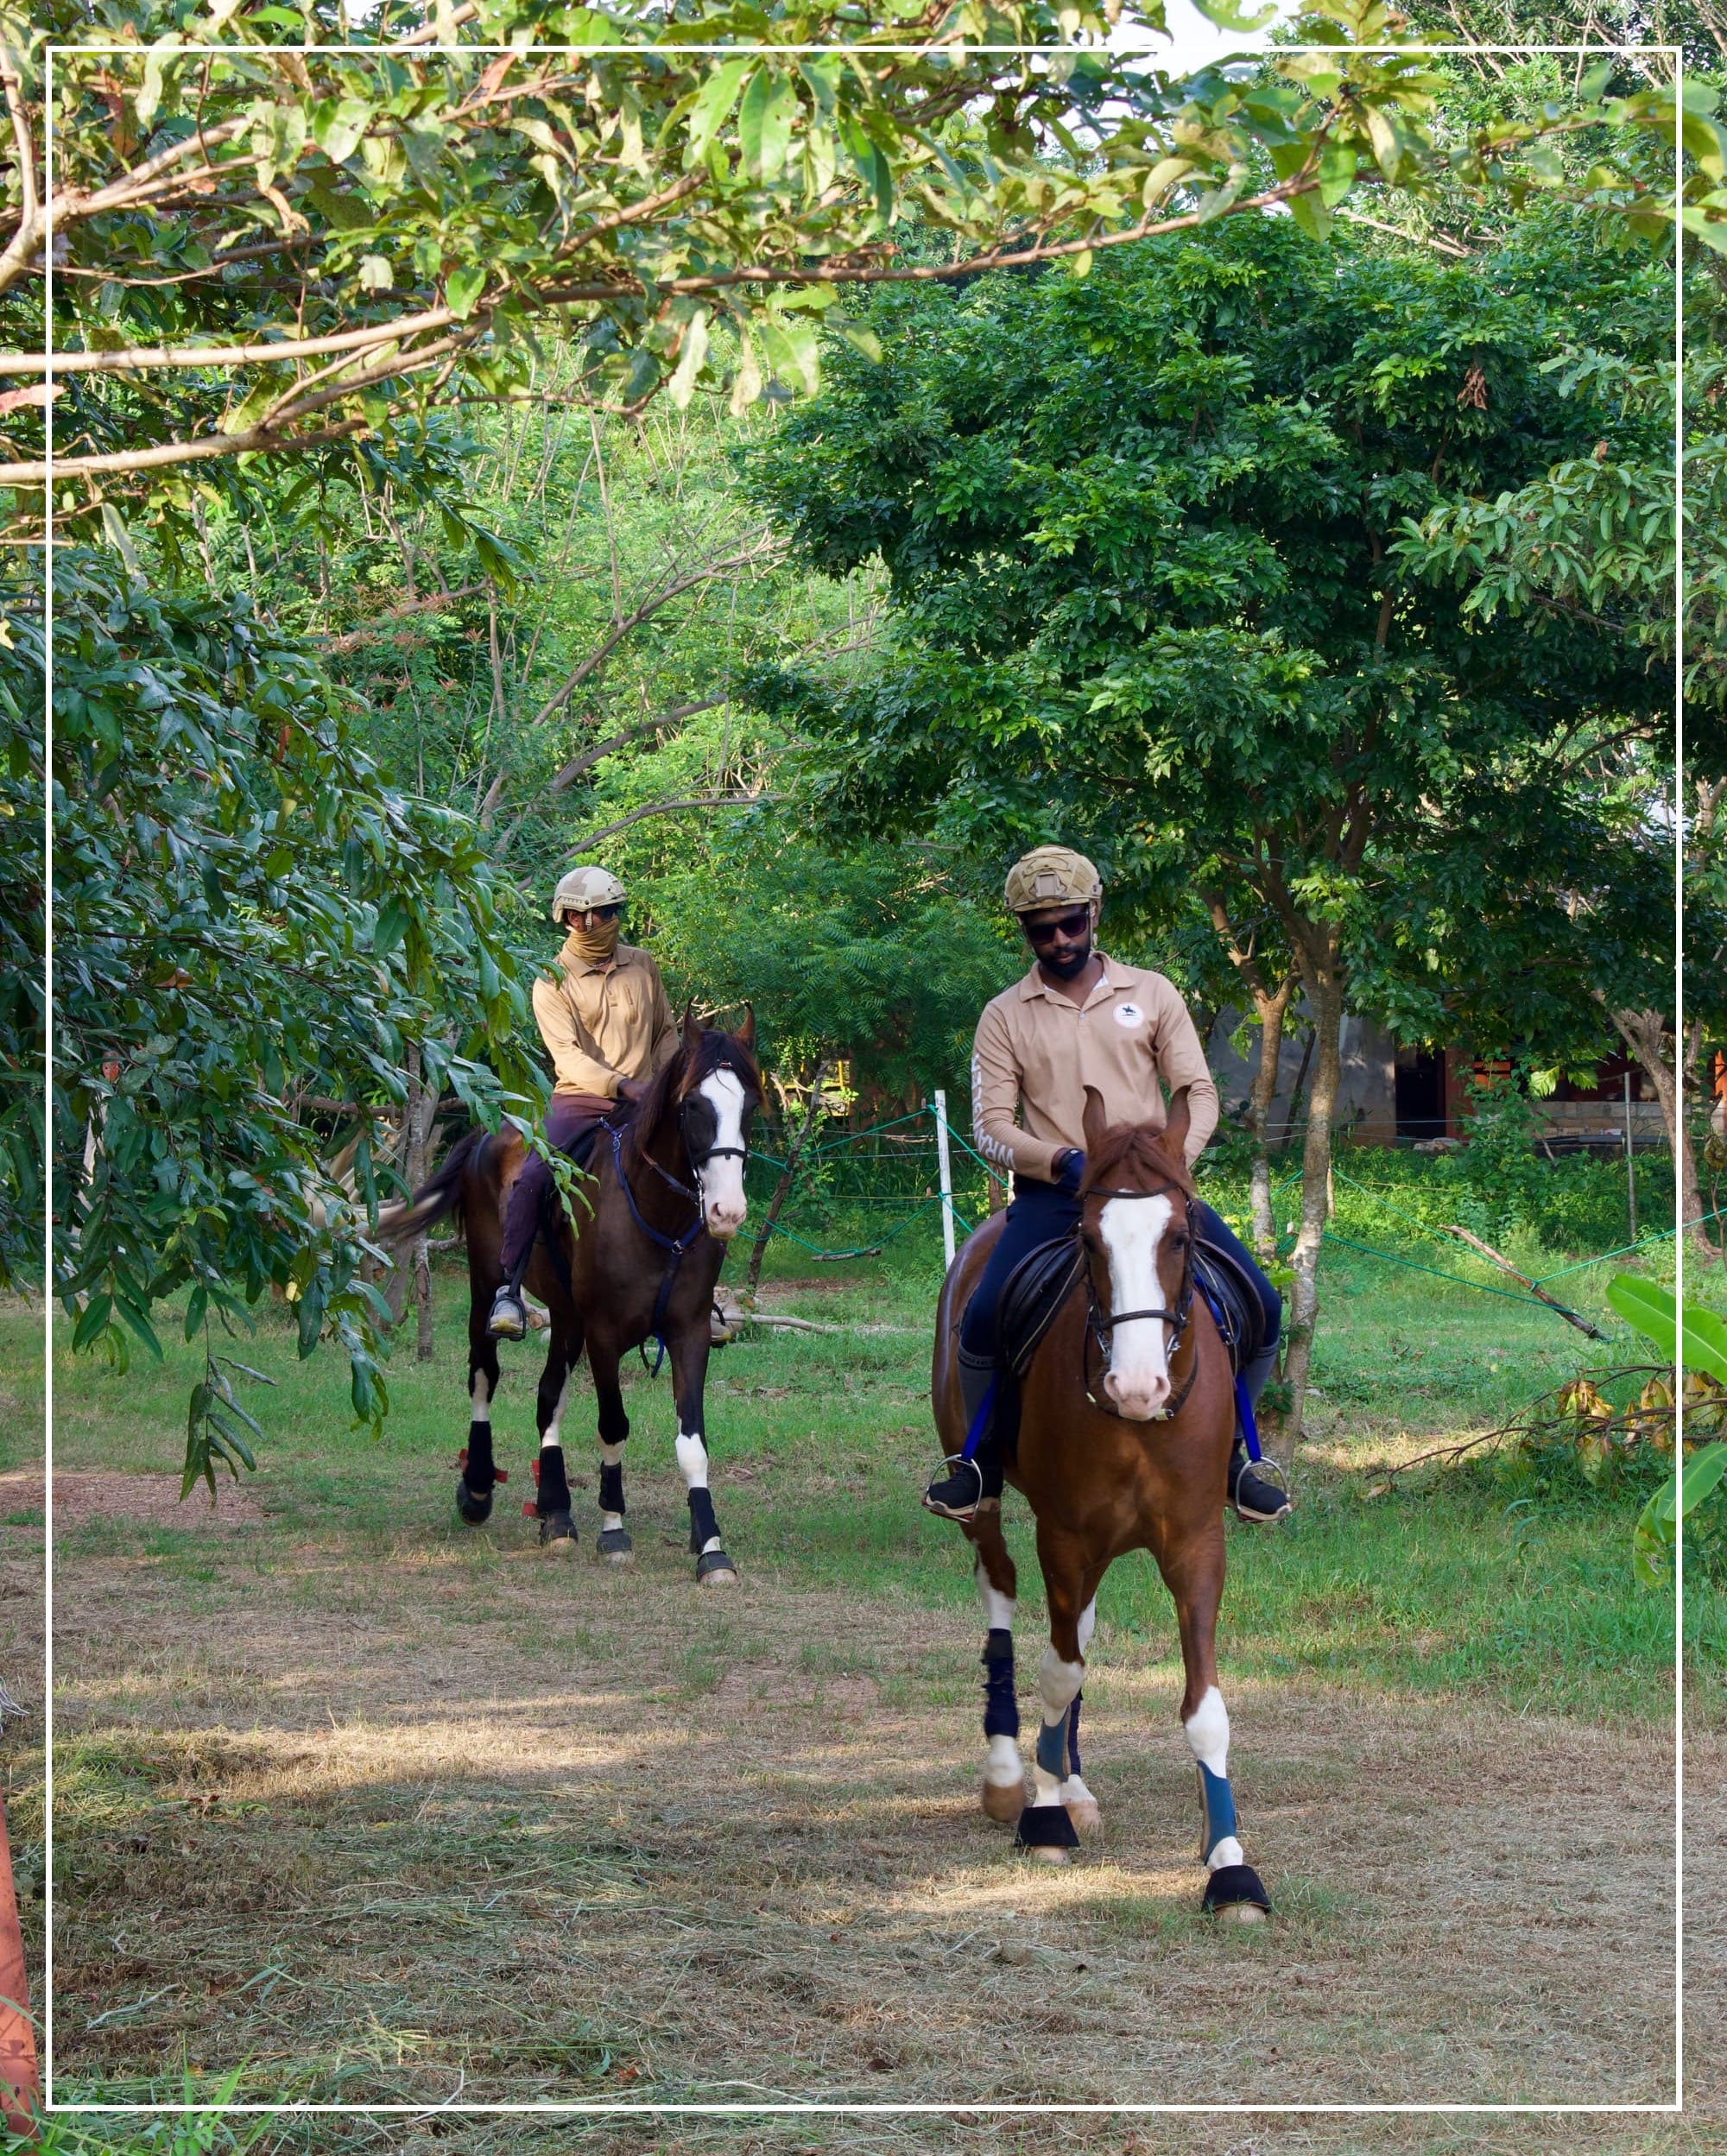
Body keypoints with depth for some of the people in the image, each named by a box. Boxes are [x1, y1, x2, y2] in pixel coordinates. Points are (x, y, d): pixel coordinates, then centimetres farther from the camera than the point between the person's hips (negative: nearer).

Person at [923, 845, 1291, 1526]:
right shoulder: (1005, 1016, 6)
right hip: (1055, 1192, -1)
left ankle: (1231, 1453, 7)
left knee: (1260, 1307, -14)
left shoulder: (1152, 994, 9)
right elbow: (990, 1127, 0)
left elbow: (1199, 1093, 6)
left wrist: (1172, 1160, -14)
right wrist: (1063, 1161, -19)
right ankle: (984, 1461, 0)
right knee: (983, 1319, -24)